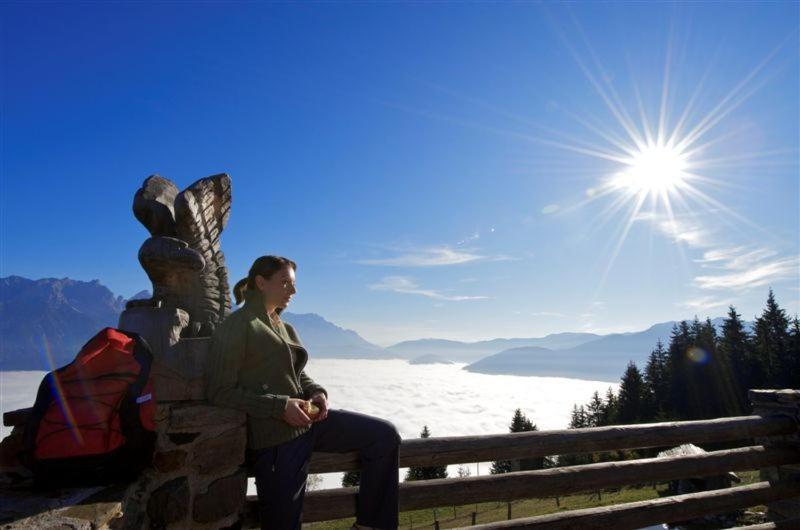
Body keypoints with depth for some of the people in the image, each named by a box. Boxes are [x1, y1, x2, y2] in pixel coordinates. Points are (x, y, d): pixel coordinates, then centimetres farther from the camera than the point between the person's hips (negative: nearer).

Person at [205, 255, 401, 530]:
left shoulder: (285, 328, 14)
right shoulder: (237, 325, -10)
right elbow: (220, 392, -14)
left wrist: (317, 393, -1)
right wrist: (280, 407, -21)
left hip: (308, 420, 7)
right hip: (275, 437, -7)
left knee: (385, 434, 0)